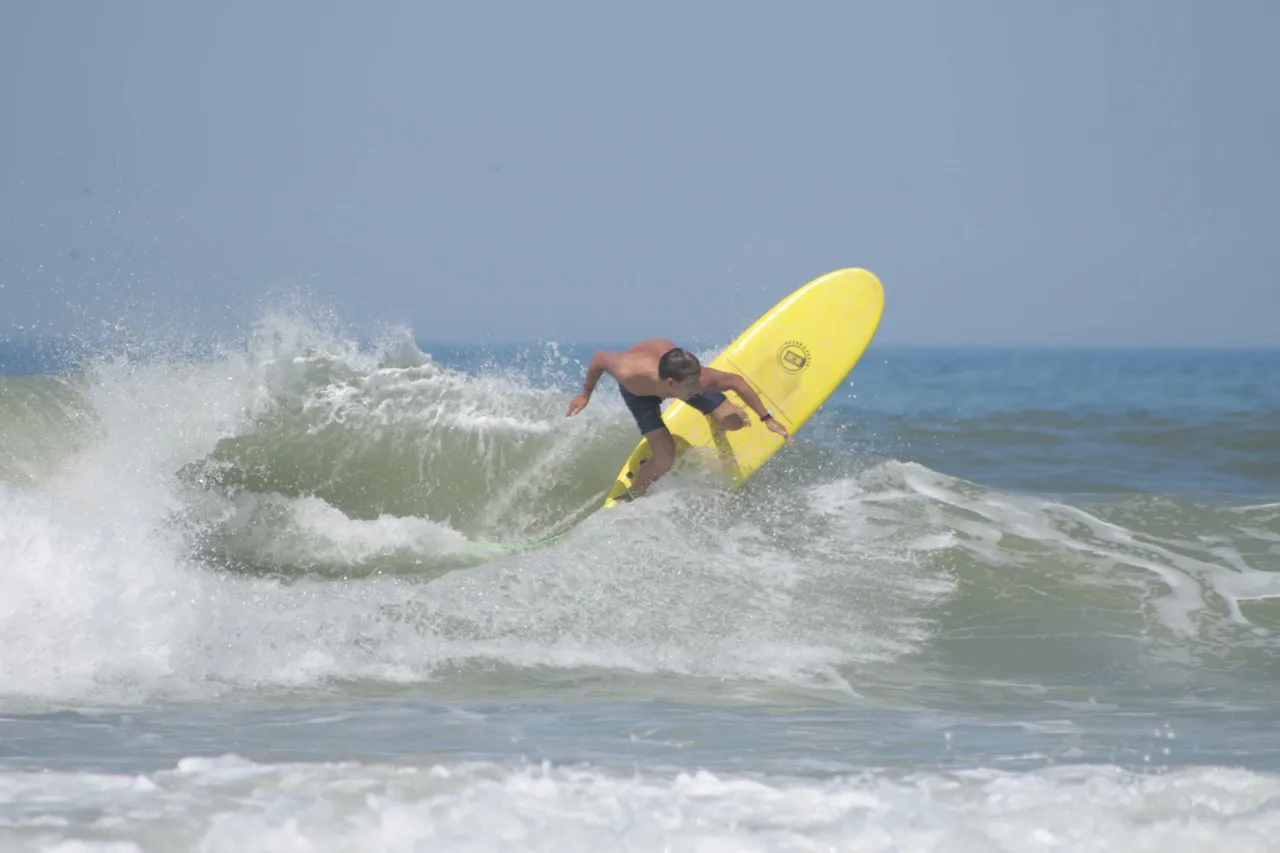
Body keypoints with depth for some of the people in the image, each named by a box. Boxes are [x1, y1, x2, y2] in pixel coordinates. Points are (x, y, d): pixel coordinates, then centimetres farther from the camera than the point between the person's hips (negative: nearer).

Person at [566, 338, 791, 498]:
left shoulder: (700, 379, -43)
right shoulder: (630, 373, -47)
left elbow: (736, 381, -25)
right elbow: (600, 357, -26)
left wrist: (767, 418, -19)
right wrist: (586, 393, -9)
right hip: (639, 391, -2)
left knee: (733, 421, -5)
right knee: (665, 457, -17)